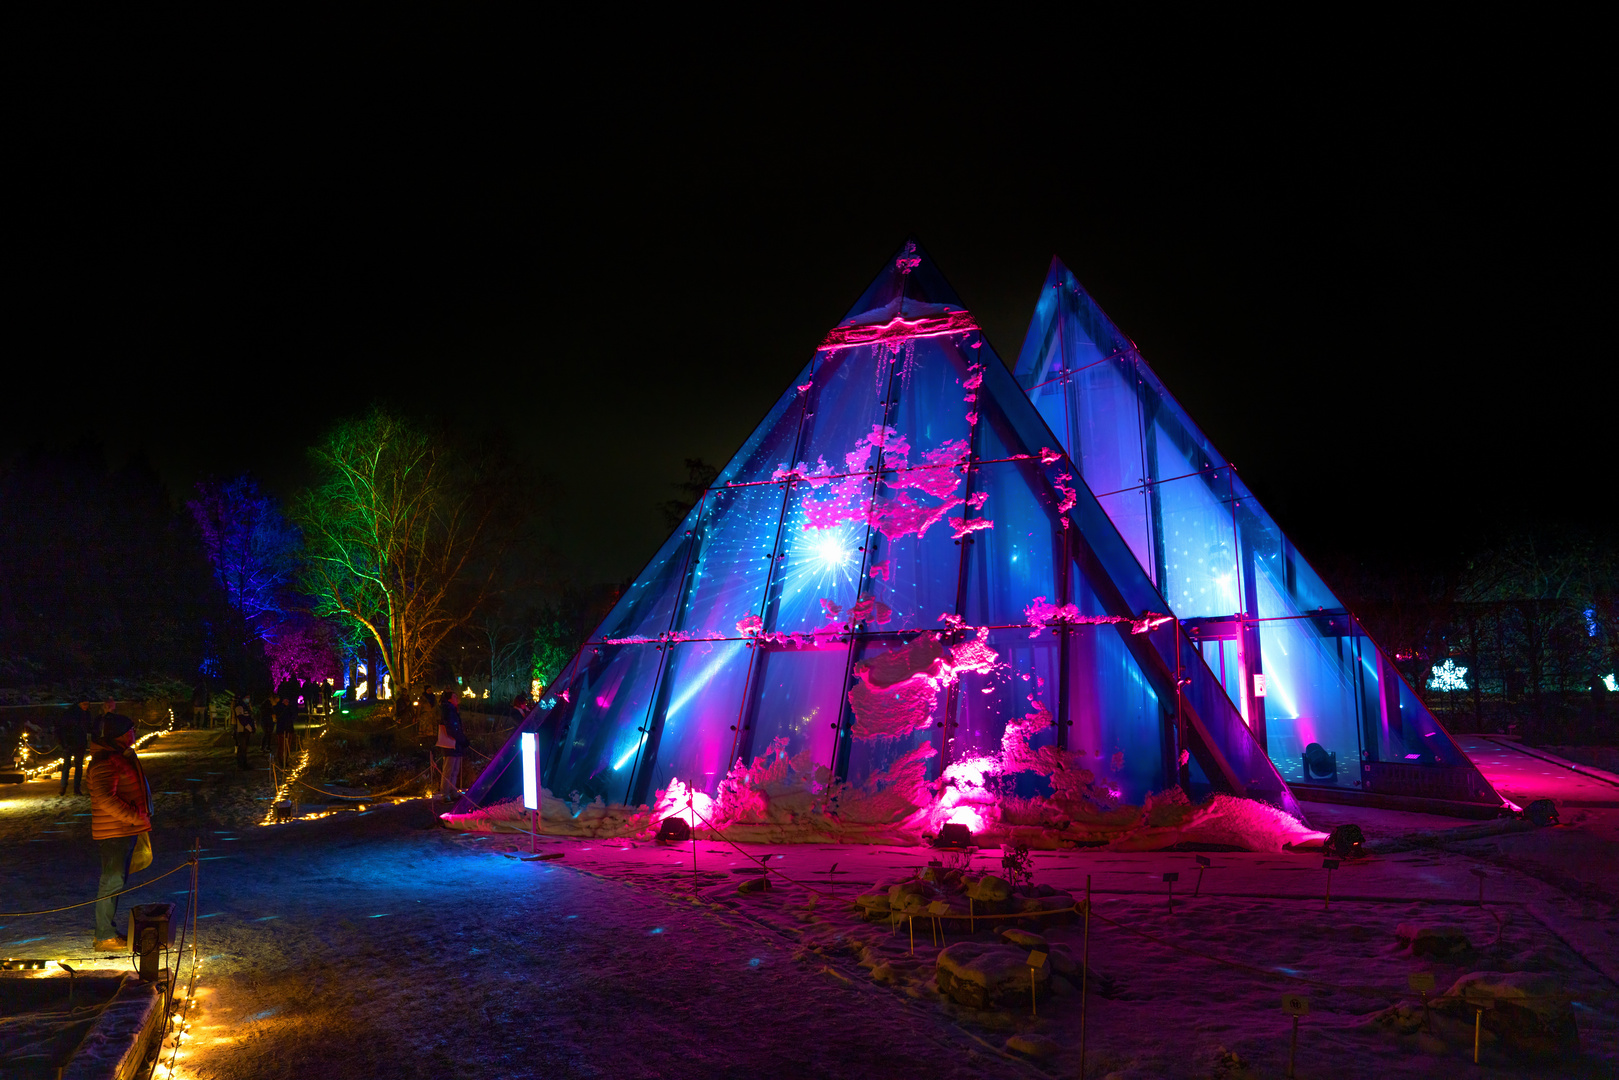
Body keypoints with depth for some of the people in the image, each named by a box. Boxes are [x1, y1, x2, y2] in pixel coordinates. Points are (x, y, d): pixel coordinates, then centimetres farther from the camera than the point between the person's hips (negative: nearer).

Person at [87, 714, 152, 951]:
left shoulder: (122, 754, 13)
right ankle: (104, 937, 2)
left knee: (117, 880, 17)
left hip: (127, 829, 11)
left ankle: (109, 929, 26)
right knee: (112, 882, -5)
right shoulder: (104, 762, -20)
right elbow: (106, 799, -28)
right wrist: (137, 818, -25)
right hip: (114, 832, -11)